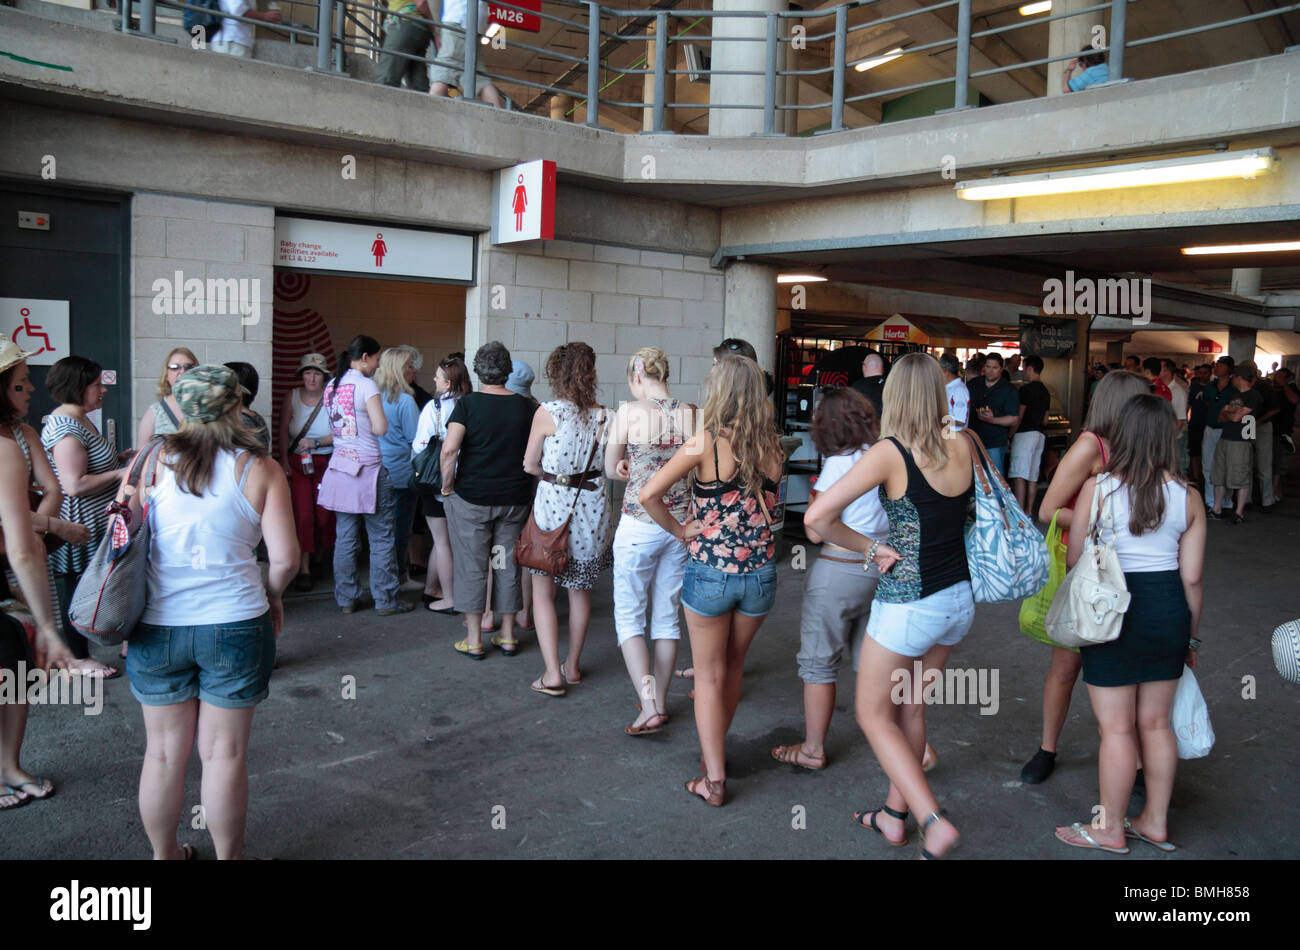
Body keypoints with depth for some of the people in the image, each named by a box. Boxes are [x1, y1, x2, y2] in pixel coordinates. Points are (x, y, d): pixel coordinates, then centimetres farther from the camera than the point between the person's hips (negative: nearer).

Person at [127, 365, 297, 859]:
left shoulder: (155, 460, -1)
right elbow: (285, 558, -10)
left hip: (157, 627, 2)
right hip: (234, 626, -2)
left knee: (164, 752, 16)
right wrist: (271, 597, 9)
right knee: (225, 753, 11)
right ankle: (228, 856, 26)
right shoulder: (260, 470, -6)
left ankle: (163, 854, 34)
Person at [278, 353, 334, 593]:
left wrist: (316, 442, -16)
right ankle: (304, 570, -2)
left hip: (326, 463, -1)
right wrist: (284, 461, -2)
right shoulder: (292, 396, 4)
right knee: (303, 513, -7)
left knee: (325, 513, 1)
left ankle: (318, 556, 28)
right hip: (297, 462, 1)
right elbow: (283, 431, 5)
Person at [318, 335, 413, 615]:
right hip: (368, 467, -7)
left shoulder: (331, 386, 11)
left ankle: (346, 599, 16)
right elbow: (381, 428, -16)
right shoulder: (366, 385, -11)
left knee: (345, 537, 10)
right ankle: (386, 600, 8)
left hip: (340, 465, 7)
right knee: (381, 538, 2)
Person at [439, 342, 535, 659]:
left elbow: (450, 448, -19)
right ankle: (507, 636, 21)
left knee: (472, 567, 6)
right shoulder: (526, 406, 1)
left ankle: (474, 640, 11)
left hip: (471, 498, -3)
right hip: (515, 499, 3)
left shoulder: (467, 404, -8)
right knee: (508, 566, 12)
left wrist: (447, 487, -7)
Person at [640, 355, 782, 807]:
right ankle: (715, 750, 39)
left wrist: (677, 529, -2)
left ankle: (713, 778, 13)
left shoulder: (705, 442, -13)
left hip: (710, 571, -4)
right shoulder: (772, 445, -1)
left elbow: (648, 495, -16)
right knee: (733, 667, 22)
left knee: (709, 673, 10)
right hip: (761, 570, 4)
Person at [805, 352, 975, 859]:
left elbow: (817, 517, -23)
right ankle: (895, 815, 35)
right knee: (910, 708, 22)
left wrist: (870, 548, -10)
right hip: (958, 600, 6)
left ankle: (934, 822, 0)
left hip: (907, 606, -6)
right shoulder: (964, 447, -3)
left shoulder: (889, 453, -18)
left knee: (874, 714, 11)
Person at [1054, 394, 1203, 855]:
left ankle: (1110, 829, 21)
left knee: (1117, 728, 7)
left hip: (1112, 613, -4)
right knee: (1155, 722, 18)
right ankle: (1155, 821, 32)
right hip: (1169, 611, 4)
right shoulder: (1187, 497, -3)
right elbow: (1192, 578, 0)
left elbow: (1074, 558, -8)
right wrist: (1192, 636, 13)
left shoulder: (1097, 488, -13)